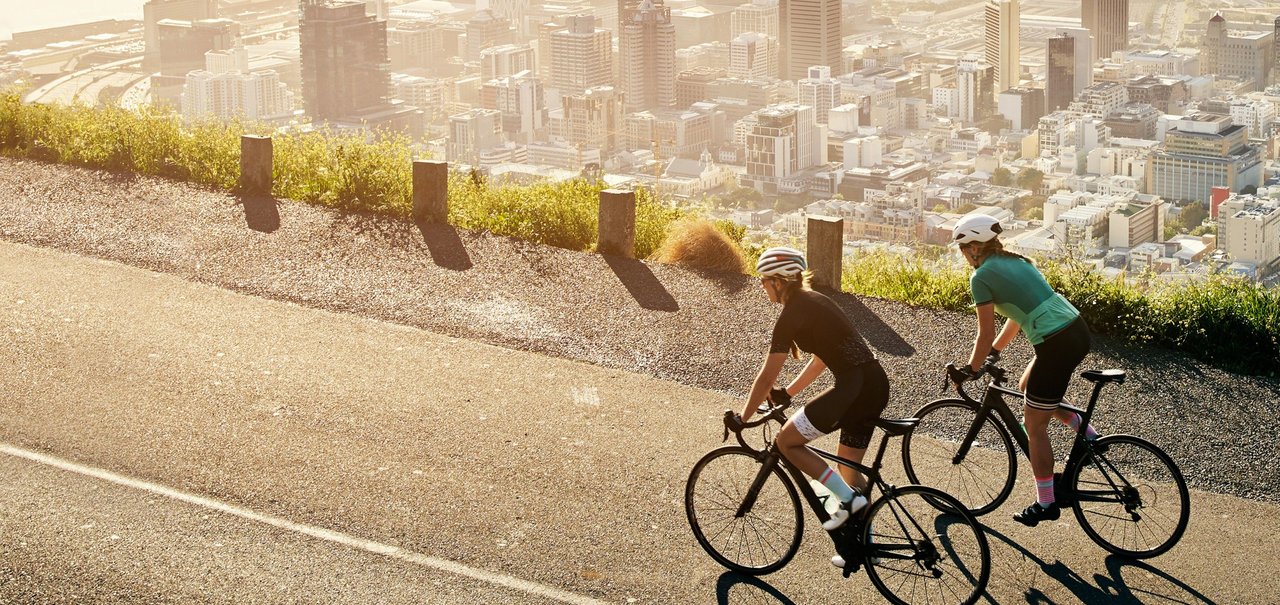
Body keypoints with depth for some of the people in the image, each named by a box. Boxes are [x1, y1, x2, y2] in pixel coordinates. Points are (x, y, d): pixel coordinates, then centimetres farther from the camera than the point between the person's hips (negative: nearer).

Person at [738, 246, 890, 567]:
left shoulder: (791, 315, -7)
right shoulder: (814, 301, 19)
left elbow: (766, 377, -6)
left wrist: (742, 419, 4)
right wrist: (787, 393, 31)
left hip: (853, 387, -9)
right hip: (877, 384, 9)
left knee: (786, 441, 1)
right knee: (848, 468, 19)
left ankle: (848, 497, -4)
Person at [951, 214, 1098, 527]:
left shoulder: (982, 277, -6)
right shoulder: (1015, 261, 18)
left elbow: (986, 334, -4)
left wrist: (971, 370, 9)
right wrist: (994, 351, 32)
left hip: (1057, 345, -9)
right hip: (1078, 329, 9)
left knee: (1034, 425, 6)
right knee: (1028, 388, 30)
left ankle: (1045, 504, 14)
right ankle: (1087, 433, 22)